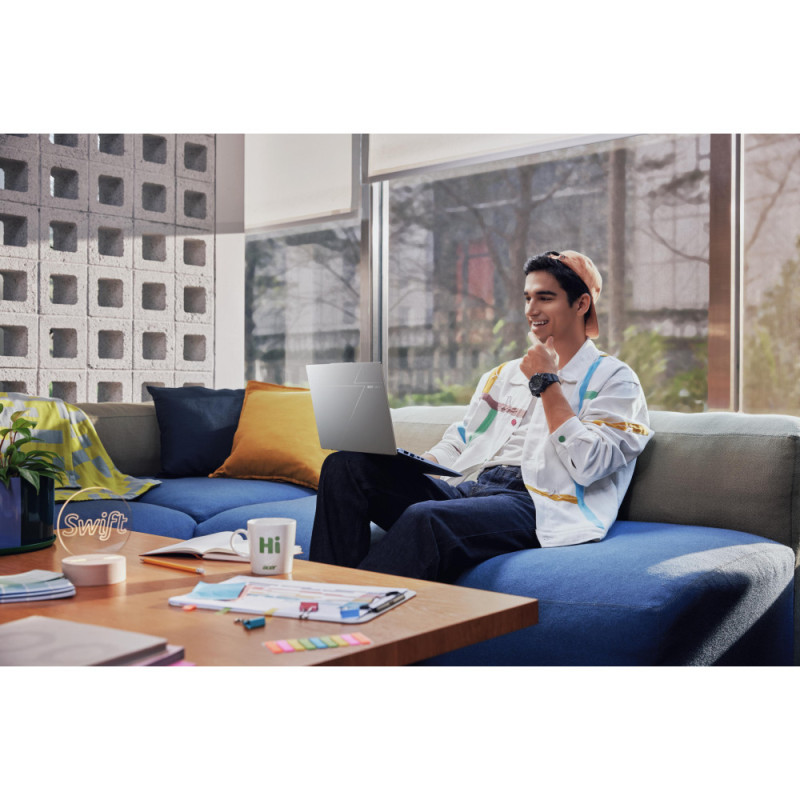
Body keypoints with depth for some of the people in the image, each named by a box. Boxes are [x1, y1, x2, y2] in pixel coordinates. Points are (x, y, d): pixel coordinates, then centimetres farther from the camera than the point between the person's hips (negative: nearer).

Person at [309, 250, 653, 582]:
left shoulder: (614, 379, 8)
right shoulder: (502, 375, 29)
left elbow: (587, 466, -8)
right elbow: (457, 444, 25)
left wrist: (546, 382, -3)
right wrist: (410, 464, 2)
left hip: (532, 503, -7)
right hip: (468, 488, 7)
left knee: (426, 518, -38)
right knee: (346, 466, -13)